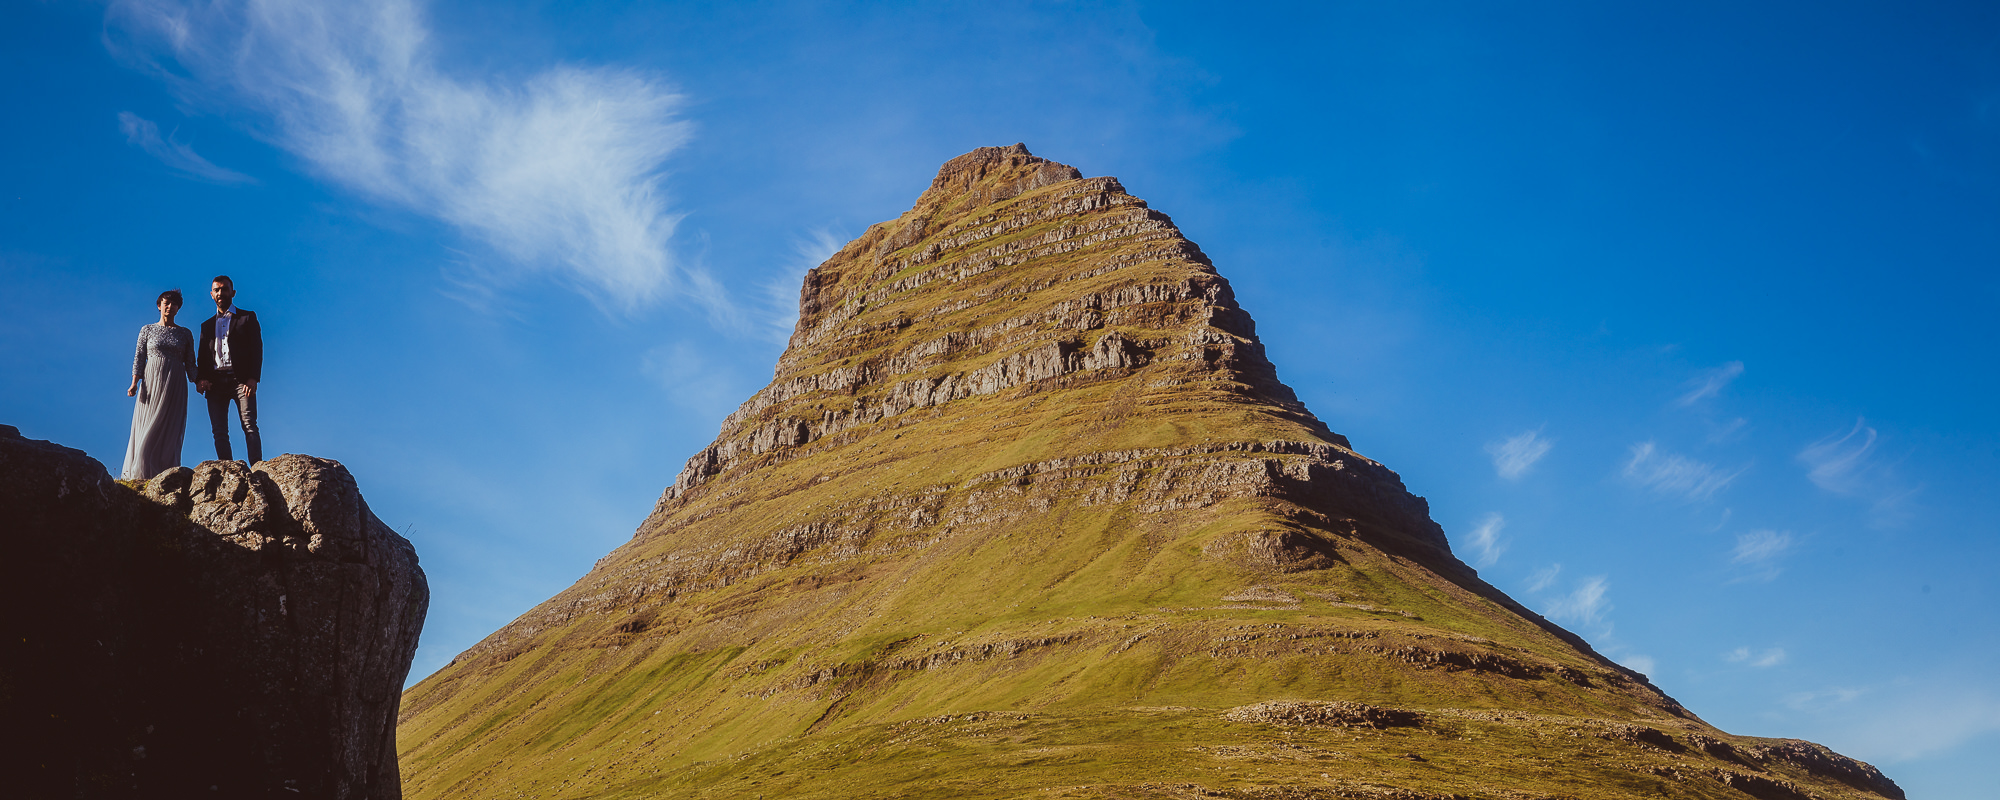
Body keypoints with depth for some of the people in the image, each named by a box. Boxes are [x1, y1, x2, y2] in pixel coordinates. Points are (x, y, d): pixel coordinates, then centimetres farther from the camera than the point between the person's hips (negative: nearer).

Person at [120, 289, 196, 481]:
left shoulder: (185, 334, 11)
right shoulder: (147, 330, 9)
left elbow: (190, 363, 10)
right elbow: (139, 358, 5)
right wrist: (134, 383, -7)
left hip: (175, 386, 0)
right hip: (151, 384, 0)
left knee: (170, 430, -5)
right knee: (147, 429, -5)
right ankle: (141, 474, -5)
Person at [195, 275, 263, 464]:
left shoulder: (247, 317, 12)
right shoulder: (207, 325, 25)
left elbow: (257, 349, 3)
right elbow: (202, 356, 18)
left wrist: (253, 378, -11)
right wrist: (200, 379, -2)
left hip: (240, 379, -4)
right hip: (215, 382, 4)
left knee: (250, 427, -15)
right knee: (219, 432, -4)